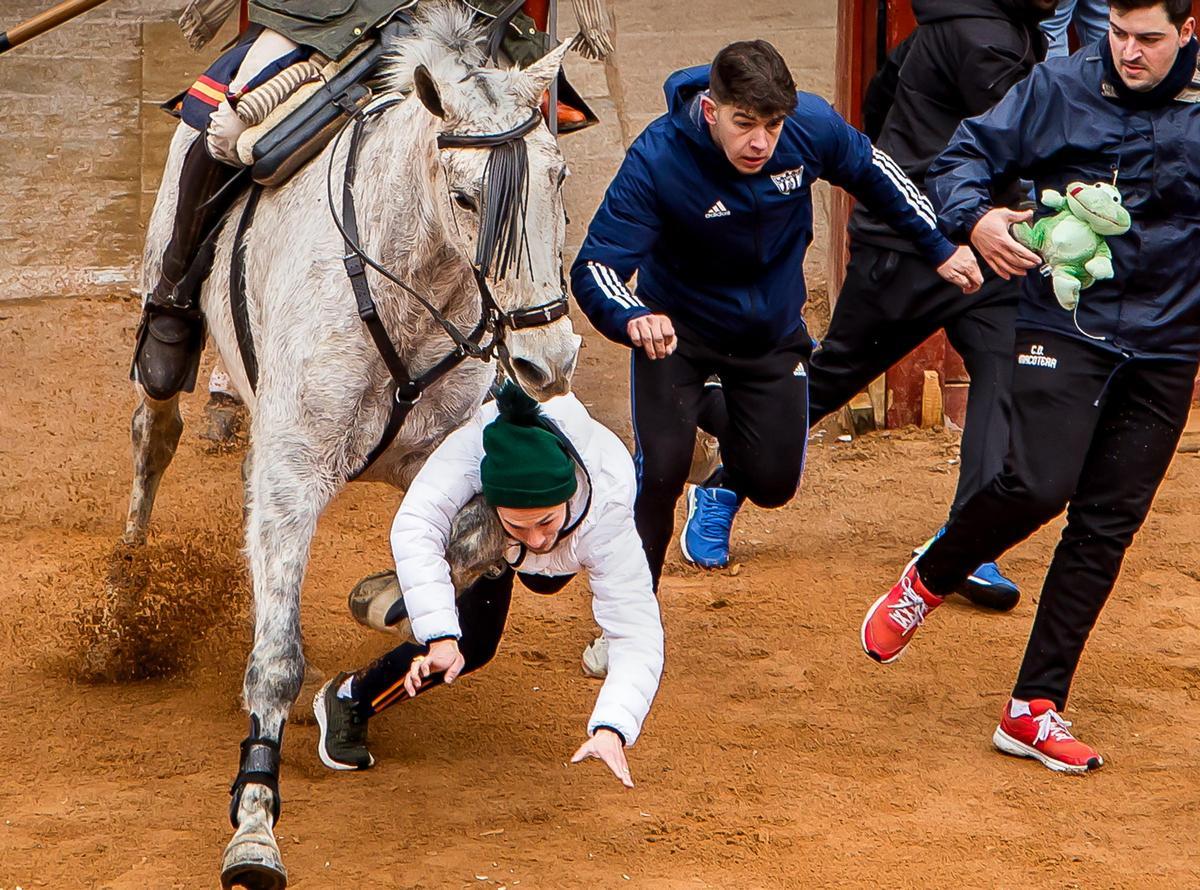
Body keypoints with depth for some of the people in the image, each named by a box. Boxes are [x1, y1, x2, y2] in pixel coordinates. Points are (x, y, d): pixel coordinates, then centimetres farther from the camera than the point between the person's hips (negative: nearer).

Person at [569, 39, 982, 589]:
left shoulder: (812, 127, -25)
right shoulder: (656, 161, -34)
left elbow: (872, 173, -2)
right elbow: (593, 270, -37)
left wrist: (939, 249, 5)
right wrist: (633, 318, -59)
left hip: (773, 331, 3)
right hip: (676, 327, -3)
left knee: (775, 482, 8)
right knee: (661, 471, -19)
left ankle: (722, 492, 46)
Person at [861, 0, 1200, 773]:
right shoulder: (1061, 88, -1)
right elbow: (965, 158, 1)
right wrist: (976, 218, -19)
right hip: (1065, 324, -2)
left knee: (1107, 526, 2)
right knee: (1038, 484, -22)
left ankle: (1034, 710, 10)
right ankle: (928, 581, 9)